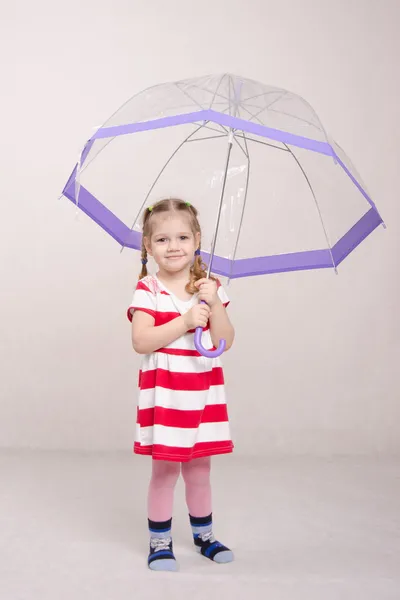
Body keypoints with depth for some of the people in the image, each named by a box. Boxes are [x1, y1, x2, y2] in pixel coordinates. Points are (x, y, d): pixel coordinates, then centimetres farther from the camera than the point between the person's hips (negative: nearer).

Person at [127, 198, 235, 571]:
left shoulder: (210, 287, 3)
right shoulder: (148, 290, -8)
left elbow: (224, 342, -1)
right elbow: (141, 341, -18)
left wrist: (214, 305, -16)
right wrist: (185, 321, -23)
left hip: (203, 393, 4)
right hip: (163, 394, -3)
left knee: (199, 468, 15)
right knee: (165, 469, 3)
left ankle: (204, 536, 34)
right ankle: (160, 543, 21)